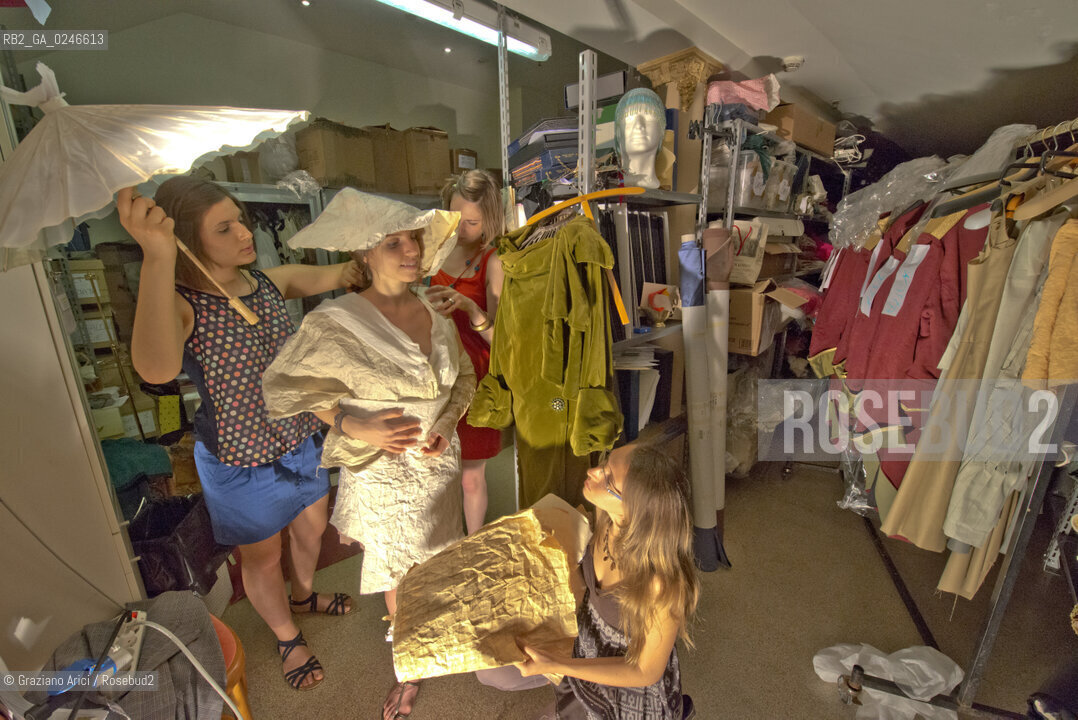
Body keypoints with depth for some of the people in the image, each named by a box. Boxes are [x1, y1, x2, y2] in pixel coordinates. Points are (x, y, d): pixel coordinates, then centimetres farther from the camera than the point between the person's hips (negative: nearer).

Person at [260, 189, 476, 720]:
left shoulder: (435, 313, -3)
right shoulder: (336, 322, -16)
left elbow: (463, 379, 8)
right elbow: (300, 391, -9)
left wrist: (447, 423, -7)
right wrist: (356, 427, -21)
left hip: (437, 461, 4)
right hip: (382, 467, -4)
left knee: (434, 561, 21)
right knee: (397, 569, 15)